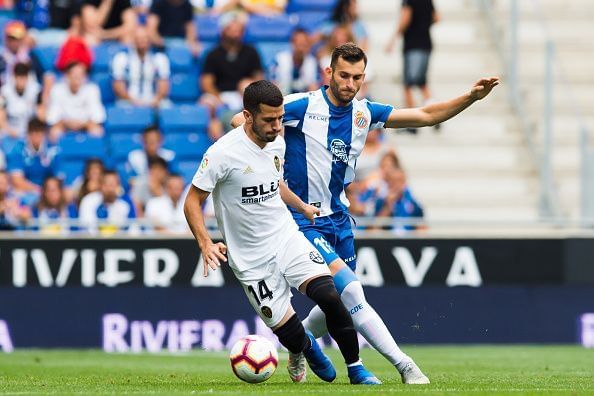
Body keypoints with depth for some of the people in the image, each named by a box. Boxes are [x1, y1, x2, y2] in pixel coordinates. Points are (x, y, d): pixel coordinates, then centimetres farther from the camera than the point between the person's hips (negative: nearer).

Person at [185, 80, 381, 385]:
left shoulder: (277, 144, 2)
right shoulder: (223, 153, -18)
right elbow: (192, 202, -12)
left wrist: (303, 208, 26)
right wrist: (206, 244, -23)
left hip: (286, 236, 4)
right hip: (252, 257, -4)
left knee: (328, 295, -20)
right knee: (289, 333, -7)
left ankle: (355, 368, -3)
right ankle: (308, 348, 31)